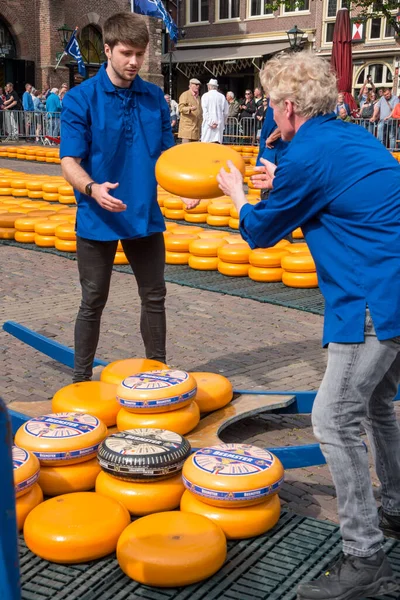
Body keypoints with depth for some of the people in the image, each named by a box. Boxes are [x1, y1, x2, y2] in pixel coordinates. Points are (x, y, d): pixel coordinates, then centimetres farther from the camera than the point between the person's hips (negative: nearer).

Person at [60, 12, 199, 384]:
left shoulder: (155, 98, 3)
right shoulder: (81, 98, -9)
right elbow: (69, 162, -13)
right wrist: (92, 188, -34)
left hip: (145, 217, 4)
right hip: (97, 220, -3)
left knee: (154, 297, 12)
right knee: (93, 303, 7)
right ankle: (81, 379, 23)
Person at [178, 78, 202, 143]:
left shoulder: (198, 96, 23)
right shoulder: (185, 95, -2)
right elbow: (181, 108, -12)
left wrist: (201, 122, 20)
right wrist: (190, 108, -30)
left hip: (196, 126, 8)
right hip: (187, 125, -8)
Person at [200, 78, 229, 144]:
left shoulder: (205, 96, -1)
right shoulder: (222, 97, 6)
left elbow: (205, 111, -8)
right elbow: (226, 112, 7)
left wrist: (210, 123, -8)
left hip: (208, 124, -2)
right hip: (219, 124, 3)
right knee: (217, 143, 2)